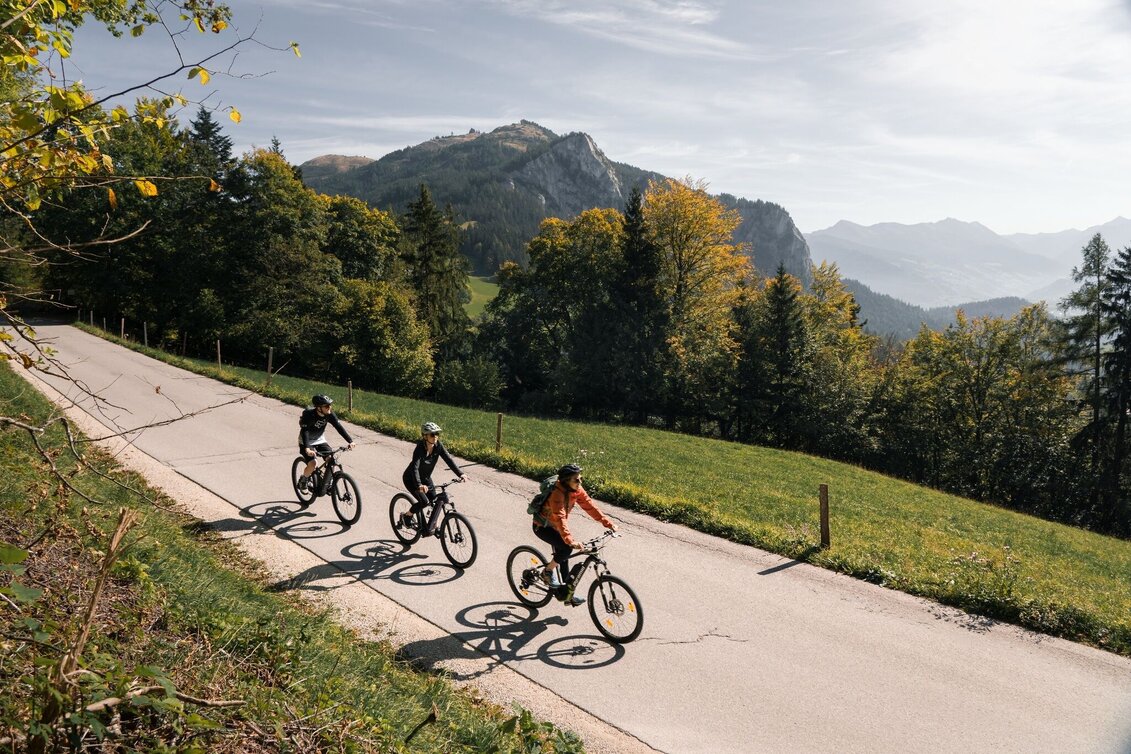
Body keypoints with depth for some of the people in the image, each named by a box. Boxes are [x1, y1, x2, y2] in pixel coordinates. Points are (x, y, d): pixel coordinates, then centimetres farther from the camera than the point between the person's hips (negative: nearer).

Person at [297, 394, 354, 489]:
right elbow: (304, 431, -36)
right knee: (312, 463, -23)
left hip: (320, 441, 5)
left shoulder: (329, 414, -15)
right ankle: (303, 480, 7)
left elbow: (339, 427, -16)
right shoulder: (309, 415, -29)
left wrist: (350, 441, -26)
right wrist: (307, 449, -50)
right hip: (306, 443, -5)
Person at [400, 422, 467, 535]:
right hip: (410, 479, -6)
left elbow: (448, 460, -22)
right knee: (424, 502, -19)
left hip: (425, 478, 6)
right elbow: (415, 468, -43)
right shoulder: (419, 449, -32)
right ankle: (406, 516, 6)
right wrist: (419, 485, -59)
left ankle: (432, 528, 8)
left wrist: (460, 474, -37)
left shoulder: (438, 446, -16)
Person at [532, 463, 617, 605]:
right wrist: (570, 540, -55)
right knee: (566, 548, -25)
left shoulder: (577, 490, -11)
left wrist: (608, 524, -17)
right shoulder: (557, 494, -35)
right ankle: (547, 572, -3)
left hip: (555, 526, 8)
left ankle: (564, 592, 21)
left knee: (564, 558, 9)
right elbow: (560, 519, -44)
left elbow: (590, 507, -10)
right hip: (542, 527, -8)